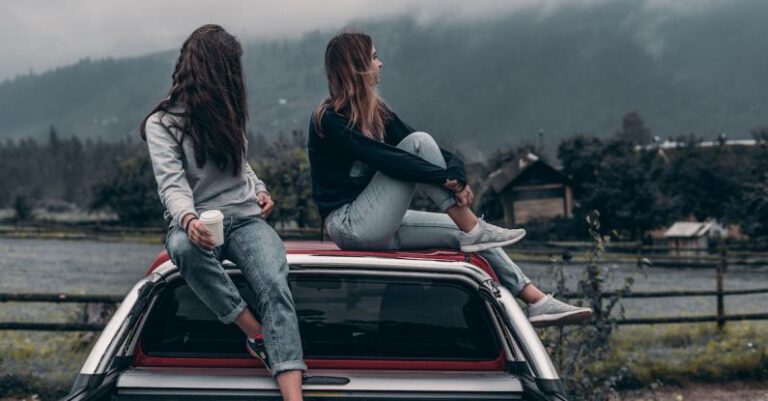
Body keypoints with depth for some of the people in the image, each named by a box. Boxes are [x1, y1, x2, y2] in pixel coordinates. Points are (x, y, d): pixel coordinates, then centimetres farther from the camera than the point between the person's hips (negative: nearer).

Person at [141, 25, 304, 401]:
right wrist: (189, 220, -38)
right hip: (197, 224, -3)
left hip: (245, 218, 4)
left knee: (275, 285, -28)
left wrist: (259, 189, 10)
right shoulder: (162, 123, -2)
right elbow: (172, 186, -17)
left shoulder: (223, 113, 17)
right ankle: (260, 337, -27)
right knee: (185, 248, -42)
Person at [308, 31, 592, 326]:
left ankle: (537, 302, -4)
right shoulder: (328, 120, -14)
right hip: (350, 226, -8)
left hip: (379, 226, 8)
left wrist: (456, 171, -18)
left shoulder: (375, 111, 12)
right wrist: (447, 178, -27)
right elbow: (384, 160, -26)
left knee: (464, 232, -3)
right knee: (419, 143, -18)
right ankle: (474, 230, -16)